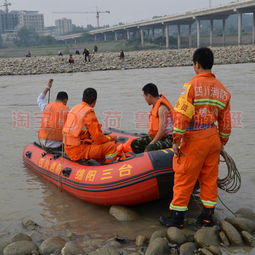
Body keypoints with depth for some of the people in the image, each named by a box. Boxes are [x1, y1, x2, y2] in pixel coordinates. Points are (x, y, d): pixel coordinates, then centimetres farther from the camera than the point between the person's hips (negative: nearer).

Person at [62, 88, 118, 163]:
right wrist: (110, 138, 3)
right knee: (111, 146, -10)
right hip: (78, 151, -9)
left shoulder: (74, 108, 10)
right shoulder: (89, 113, -15)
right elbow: (98, 138, -16)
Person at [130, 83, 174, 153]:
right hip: (157, 137, 10)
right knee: (135, 144, 3)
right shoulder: (156, 106, 12)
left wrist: (151, 143, -21)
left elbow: (162, 130, -26)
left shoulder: (162, 108, -19)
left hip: (167, 139, -10)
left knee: (150, 148, -36)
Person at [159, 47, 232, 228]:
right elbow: (225, 122, 11)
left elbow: (182, 115, -18)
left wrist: (176, 141, -12)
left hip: (194, 140, -6)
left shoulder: (192, 85, -12)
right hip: (213, 139, 6)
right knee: (209, 178, 14)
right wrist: (222, 143, 21)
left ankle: (177, 218, 14)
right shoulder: (223, 90, 7)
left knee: (184, 179, 4)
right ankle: (207, 217, 22)